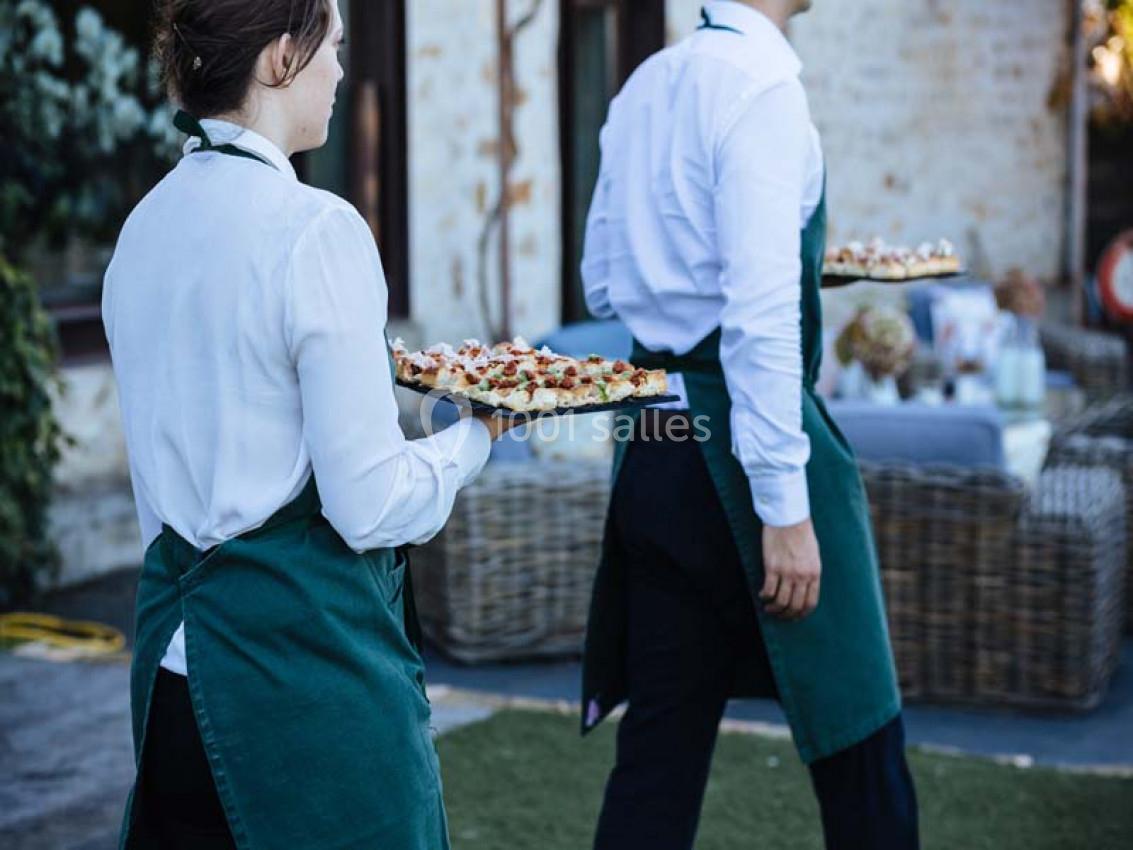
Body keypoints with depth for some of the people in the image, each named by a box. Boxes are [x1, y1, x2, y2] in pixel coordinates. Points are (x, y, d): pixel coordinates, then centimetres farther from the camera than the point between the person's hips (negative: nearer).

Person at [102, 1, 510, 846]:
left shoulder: (145, 225, 6)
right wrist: (476, 436, 1)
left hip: (177, 632, 8)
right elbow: (369, 506, -16)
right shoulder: (317, 230, -17)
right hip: (304, 642, -7)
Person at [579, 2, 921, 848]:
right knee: (860, 732, 3)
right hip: (736, 439, -8)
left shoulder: (644, 86, 12)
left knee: (662, 740, 11)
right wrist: (784, 507, -21)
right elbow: (760, 314, -20)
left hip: (654, 437, 8)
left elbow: (601, 283, 20)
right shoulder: (760, 85, -13)